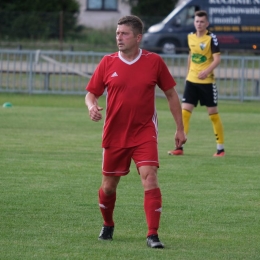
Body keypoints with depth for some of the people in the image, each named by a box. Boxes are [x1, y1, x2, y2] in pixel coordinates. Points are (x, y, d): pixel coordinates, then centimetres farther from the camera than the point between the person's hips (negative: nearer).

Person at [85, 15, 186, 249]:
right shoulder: (107, 63, 0)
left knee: (150, 178, -18)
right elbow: (91, 93, 7)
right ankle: (108, 226, 37)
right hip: (114, 135, 2)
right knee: (108, 186, 10)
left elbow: (171, 94, 6)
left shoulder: (154, 61, -3)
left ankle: (153, 235, -14)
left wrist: (180, 129, 6)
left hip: (144, 133, -2)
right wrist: (92, 105, -17)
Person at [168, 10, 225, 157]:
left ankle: (221, 148, 13)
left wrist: (207, 71, -32)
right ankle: (180, 147, -3)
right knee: (184, 112, -5)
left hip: (207, 81, -5)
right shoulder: (191, 37, 7)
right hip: (191, 80, 5)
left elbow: (217, 58, -17)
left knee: (213, 114, 2)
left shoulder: (211, 38, -10)